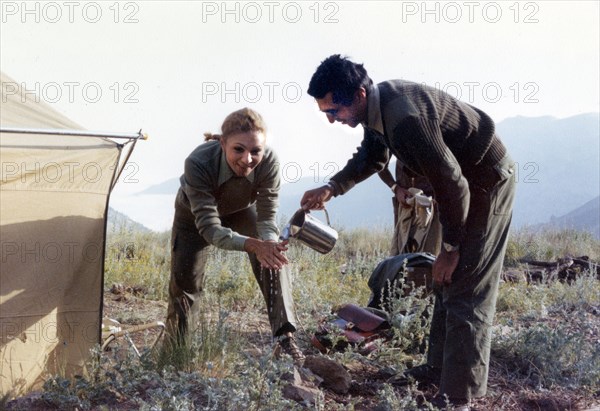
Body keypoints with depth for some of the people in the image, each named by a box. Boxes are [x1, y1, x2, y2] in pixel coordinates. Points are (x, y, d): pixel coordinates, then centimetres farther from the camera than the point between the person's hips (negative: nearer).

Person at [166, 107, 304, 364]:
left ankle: (285, 338, -19)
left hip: (241, 211, 2)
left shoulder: (268, 162, -37)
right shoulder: (198, 163, -44)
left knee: (273, 257, -22)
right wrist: (253, 245, -60)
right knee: (184, 281, -1)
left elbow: (266, 217, -30)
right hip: (195, 215, -1)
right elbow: (209, 228, -45)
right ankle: (176, 348, 22)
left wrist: (269, 241, -53)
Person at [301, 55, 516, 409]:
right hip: (465, 180, 10)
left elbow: (452, 184, -29)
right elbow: (372, 156, 16)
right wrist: (331, 188, 3)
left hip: (487, 181, -10)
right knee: (449, 281, 16)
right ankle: (440, 368, 28)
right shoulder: (377, 104, -4)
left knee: (467, 290, -9)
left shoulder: (405, 118, -34)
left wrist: (450, 248, -18)